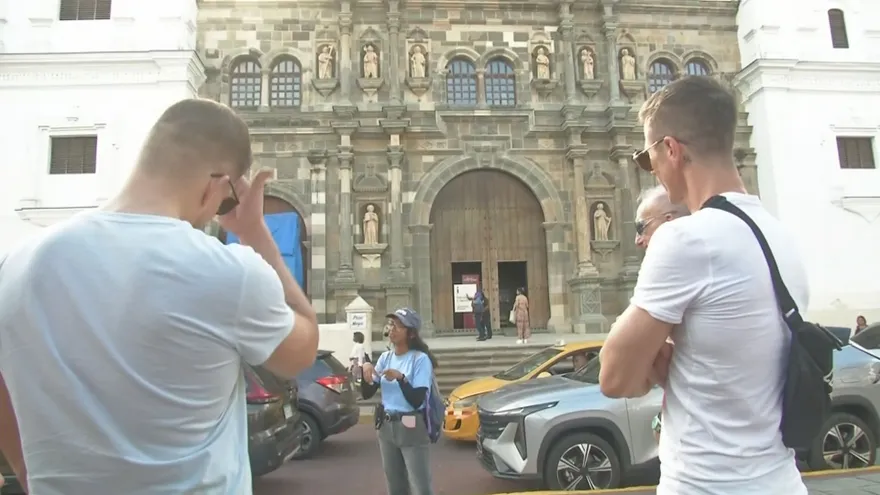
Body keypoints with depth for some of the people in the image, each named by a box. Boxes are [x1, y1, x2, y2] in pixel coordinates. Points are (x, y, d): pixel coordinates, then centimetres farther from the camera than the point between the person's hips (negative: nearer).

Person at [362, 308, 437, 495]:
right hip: (386, 426, 6)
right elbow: (367, 394, 6)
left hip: (412, 429, -6)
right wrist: (366, 373, -12)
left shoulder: (420, 359, -13)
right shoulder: (385, 357, 6)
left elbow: (417, 401, -18)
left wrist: (400, 378, -28)